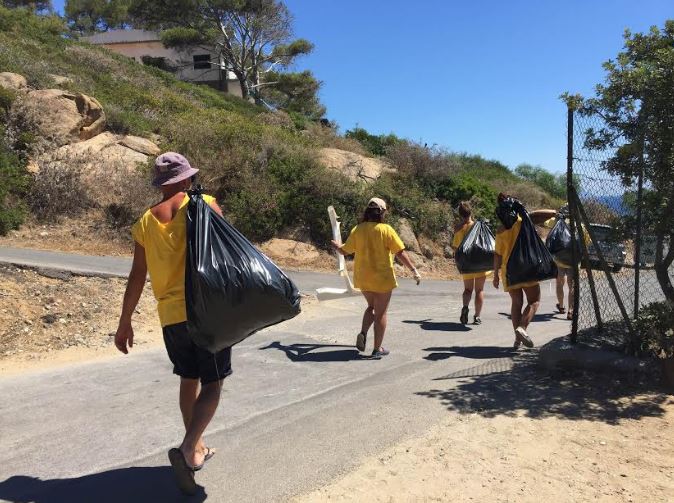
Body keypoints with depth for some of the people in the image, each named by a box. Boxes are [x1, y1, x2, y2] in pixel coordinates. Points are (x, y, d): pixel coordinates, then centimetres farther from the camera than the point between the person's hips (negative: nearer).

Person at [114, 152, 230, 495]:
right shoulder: (205, 204, -4)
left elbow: (137, 277, 6)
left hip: (171, 315, 4)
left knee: (189, 379, 19)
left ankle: (196, 448, 30)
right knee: (212, 384, 4)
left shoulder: (145, 222, 6)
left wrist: (124, 322, 13)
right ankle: (188, 448, -12)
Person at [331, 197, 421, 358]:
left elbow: (345, 251, 7)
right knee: (381, 313, 8)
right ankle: (378, 349, 11)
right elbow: (400, 253, -14)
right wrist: (414, 270, -7)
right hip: (382, 278, -4)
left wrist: (336, 246, 29)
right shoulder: (386, 230, -12)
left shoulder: (357, 229, -2)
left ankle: (363, 333, 4)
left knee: (371, 306, 25)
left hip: (362, 277, 4)